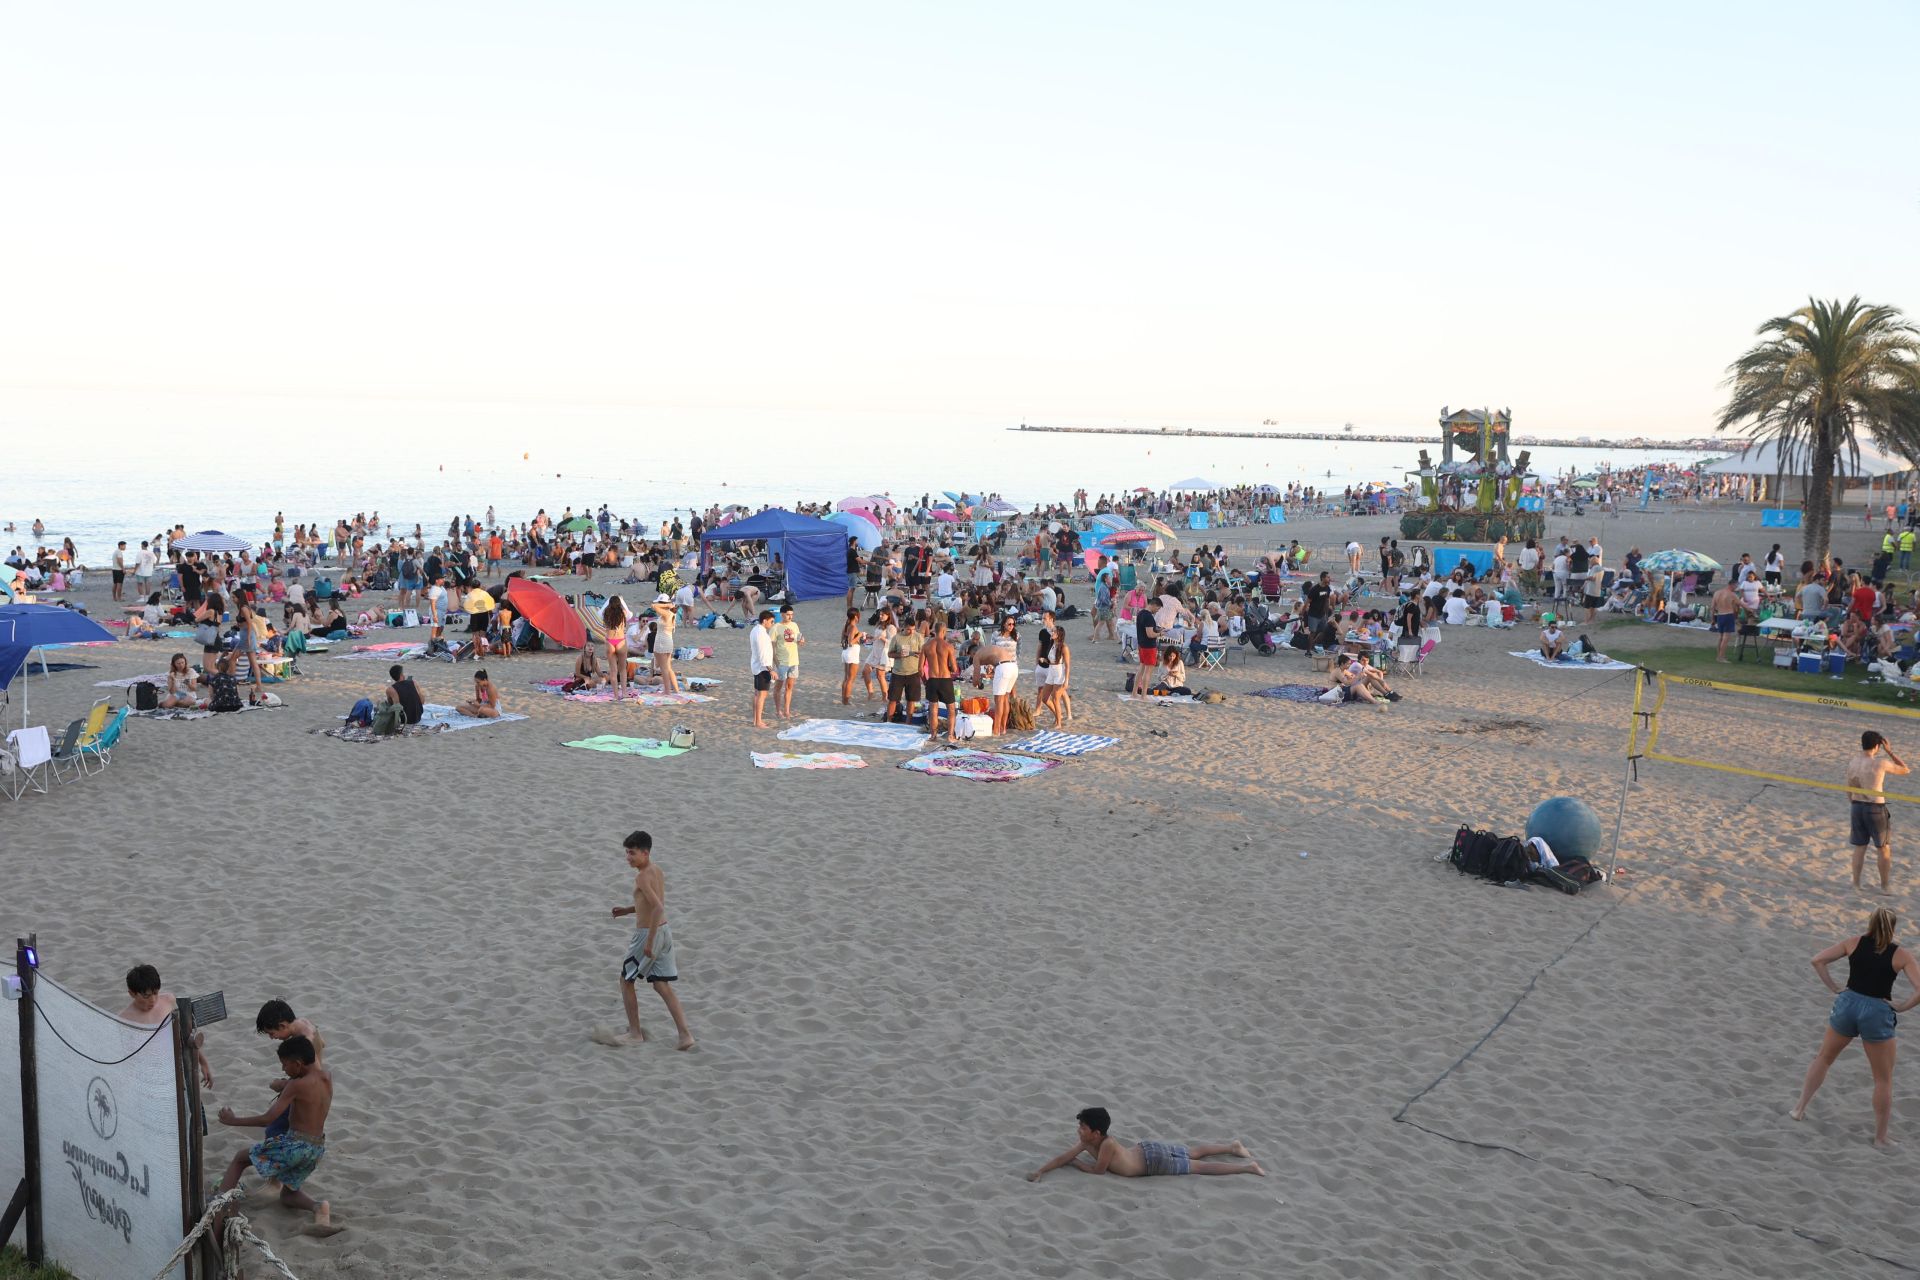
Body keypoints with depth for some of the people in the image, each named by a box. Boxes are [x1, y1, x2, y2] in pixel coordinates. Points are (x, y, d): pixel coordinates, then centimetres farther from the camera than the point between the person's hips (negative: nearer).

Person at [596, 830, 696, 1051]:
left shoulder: (642, 877, -19)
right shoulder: (657, 871, 9)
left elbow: (658, 908, -29)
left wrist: (649, 941, -25)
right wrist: (628, 910, 18)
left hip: (648, 933, -8)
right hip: (664, 931, 8)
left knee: (626, 980, 10)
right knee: (662, 986, 11)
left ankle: (634, 1033, 17)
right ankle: (685, 1034, 5)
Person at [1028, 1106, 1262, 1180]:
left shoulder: (1107, 1144, -33)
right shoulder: (1087, 1142, -9)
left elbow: (1098, 1170, -24)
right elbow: (1065, 1156, -8)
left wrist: (1075, 1163, -11)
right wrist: (1040, 1171, -14)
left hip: (1156, 1160, -8)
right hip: (1148, 1150, 8)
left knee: (1200, 1166, -1)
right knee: (1193, 1151, 22)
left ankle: (1247, 1167, 3)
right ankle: (1233, 1147, 36)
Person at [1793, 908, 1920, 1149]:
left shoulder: (1853, 943, 3)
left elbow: (1817, 961, -1)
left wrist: (1834, 988, 5)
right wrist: (1901, 1007, -1)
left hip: (1848, 1003, 3)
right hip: (1878, 1012, -2)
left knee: (1823, 1058, 25)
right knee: (1883, 1079, 13)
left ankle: (1800, 1108, 30)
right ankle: (1880, 1137, 17)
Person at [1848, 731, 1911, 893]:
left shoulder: (1852, 763, 0)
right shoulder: (1880, 763, -16)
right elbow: (1905, 770, -1)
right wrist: (1889, 751, 2)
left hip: (1857, 807, 5)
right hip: (1876, 808, -5)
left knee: (1859, 847, 15)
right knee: (1884, 848, 12)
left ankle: (1856, 884, 17)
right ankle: (1884, 886, 18)